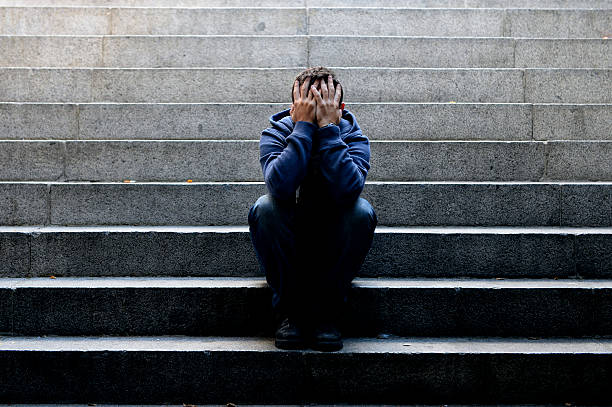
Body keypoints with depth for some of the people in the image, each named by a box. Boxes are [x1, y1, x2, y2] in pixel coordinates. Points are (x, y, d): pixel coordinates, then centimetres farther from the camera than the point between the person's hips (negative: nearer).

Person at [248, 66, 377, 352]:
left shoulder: (353, 137, -10)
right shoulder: (275, 134, -11)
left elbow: (346, 190, -33)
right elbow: (281, 186, -34)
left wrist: (328, 128, -31)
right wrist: (304, 127, -30)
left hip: (334, 248, 0)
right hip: (286, 246, 0)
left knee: (362, 211, -28)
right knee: (265, 208, -29)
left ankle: (327, 312, -18)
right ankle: (288, 311, -18)